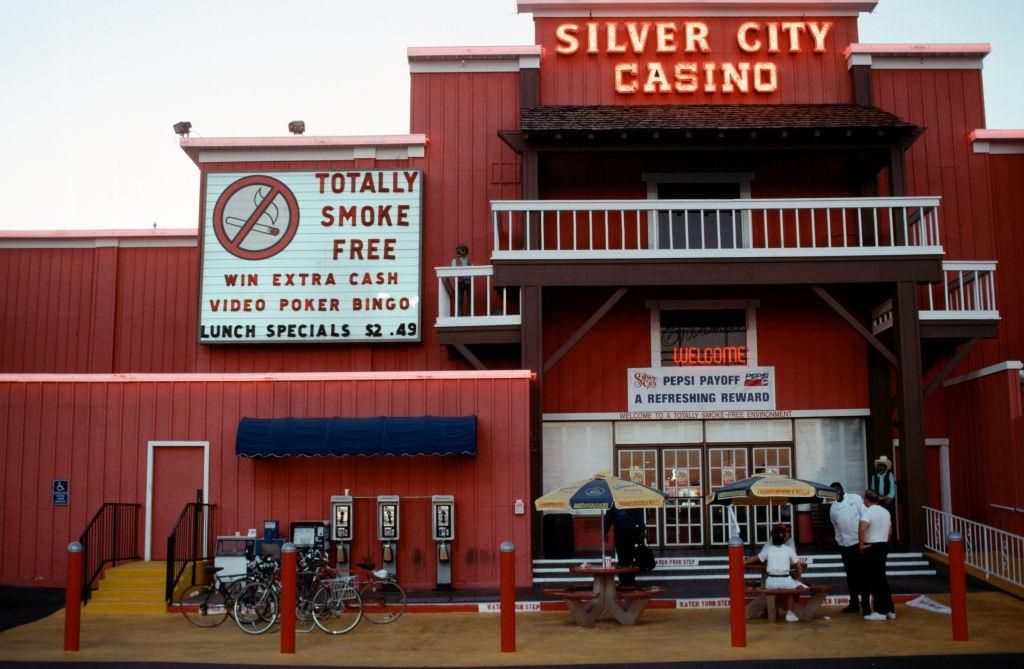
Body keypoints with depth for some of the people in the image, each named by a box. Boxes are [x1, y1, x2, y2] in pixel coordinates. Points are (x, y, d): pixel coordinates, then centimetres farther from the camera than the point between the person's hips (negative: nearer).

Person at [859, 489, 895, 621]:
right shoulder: (885, 512, 13)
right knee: (882, 578, 16)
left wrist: (861, 544, -19)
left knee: (874, 580, -2)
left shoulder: (869, 511, -14)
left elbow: (862, 527, -29)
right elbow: (890, 531, 21)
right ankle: (890, 610, 18)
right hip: (884, 545, 8)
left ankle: (880, 611, 0)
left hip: (872, 547, -8)